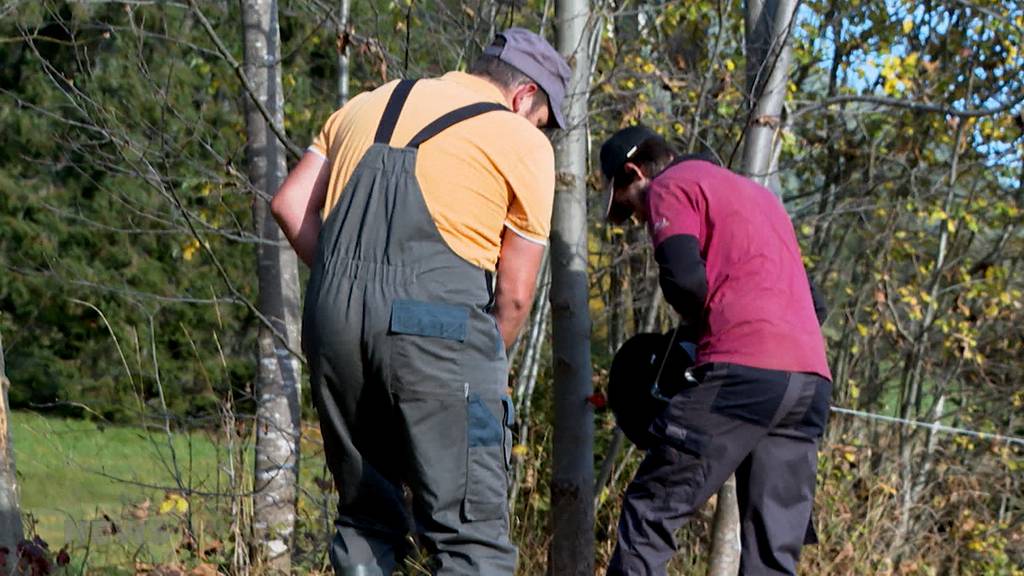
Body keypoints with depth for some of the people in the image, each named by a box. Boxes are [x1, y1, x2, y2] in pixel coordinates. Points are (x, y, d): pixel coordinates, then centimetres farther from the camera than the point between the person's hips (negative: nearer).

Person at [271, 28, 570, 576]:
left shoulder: (369, 105, 23)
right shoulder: (522, 143, 9)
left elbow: (290, 204, 16)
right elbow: (513, 295, 7)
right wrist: (484, 366, 21)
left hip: (331, 317, 5)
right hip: (436, 320, -5)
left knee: (366, 516, 17)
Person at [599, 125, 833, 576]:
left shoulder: (670, 187, 7)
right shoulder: (756, 193, 32)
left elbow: (683, 279, -10)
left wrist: (701, 326, 10)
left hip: (745, 369, -7)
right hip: (812, 378, 7)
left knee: (650, 513, -2)